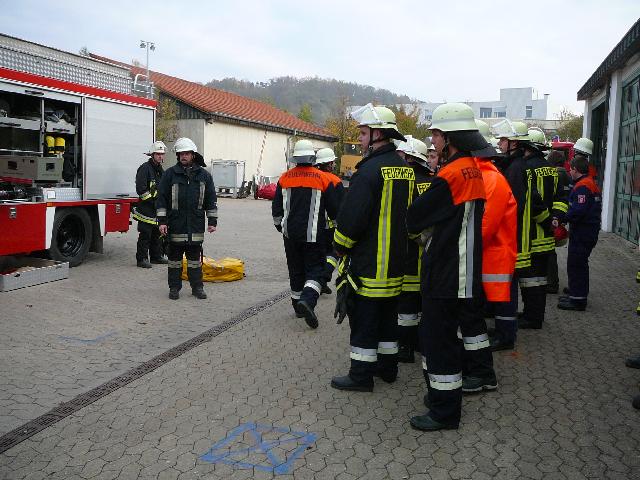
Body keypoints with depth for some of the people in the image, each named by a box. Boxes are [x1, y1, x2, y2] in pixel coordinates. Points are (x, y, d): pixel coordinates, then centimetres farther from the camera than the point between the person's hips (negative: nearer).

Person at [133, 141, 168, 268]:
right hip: (146, 208, -8)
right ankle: (142, 259, 1)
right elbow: (141, 189, -18)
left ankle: (157, 256, 25)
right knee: (145, 234, -5)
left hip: (158, 209, 8)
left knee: (158, 233, 14)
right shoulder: (145, 168, -11)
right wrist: (152, 200, -17)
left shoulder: (160, 170, 17)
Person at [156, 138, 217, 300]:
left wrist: (212, 221, 6)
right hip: (176, 224, -1)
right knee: (174, 257, 7)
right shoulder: (170, 174, 2)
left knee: (195, 257, 8)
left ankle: (197, 287, 17)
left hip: (196, 225, 1)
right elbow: (161, 199, 1)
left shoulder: (204, 175, 7)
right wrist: (162, 221, -6)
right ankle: (174, 288, 16)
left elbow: (211, 200, 10)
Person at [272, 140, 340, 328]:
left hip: (291, 233, 4)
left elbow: (276, 208, 10)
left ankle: (298, 306, 24)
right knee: (315, 270, 1)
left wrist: (280, 226, 26)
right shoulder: (323, 179, -6)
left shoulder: (285, 178, 3)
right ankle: (307, 300, -22)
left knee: (296, 270, 15)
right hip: (314, 234, -3)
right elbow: (334, 209, -1)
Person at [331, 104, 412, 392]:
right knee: (388, 316, 19)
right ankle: (387, 367, 31)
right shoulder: (405, 169, 10)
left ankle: (361, 375, 11)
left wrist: (340, 247, -6)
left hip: (367, 263, -9)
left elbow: (351, 217, -21)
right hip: (396, 261, 9)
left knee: (364, 318, 2)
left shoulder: (370, 170, -19)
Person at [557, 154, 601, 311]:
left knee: (575, 265, -5)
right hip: (589, 231, 11)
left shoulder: (582, 186, -18)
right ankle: (578, 293, 32)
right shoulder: (591, 183, 15)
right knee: (580, 264, 20)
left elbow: (578, 211, -28)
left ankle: (577, 299, -1)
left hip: (581, 233, -11)